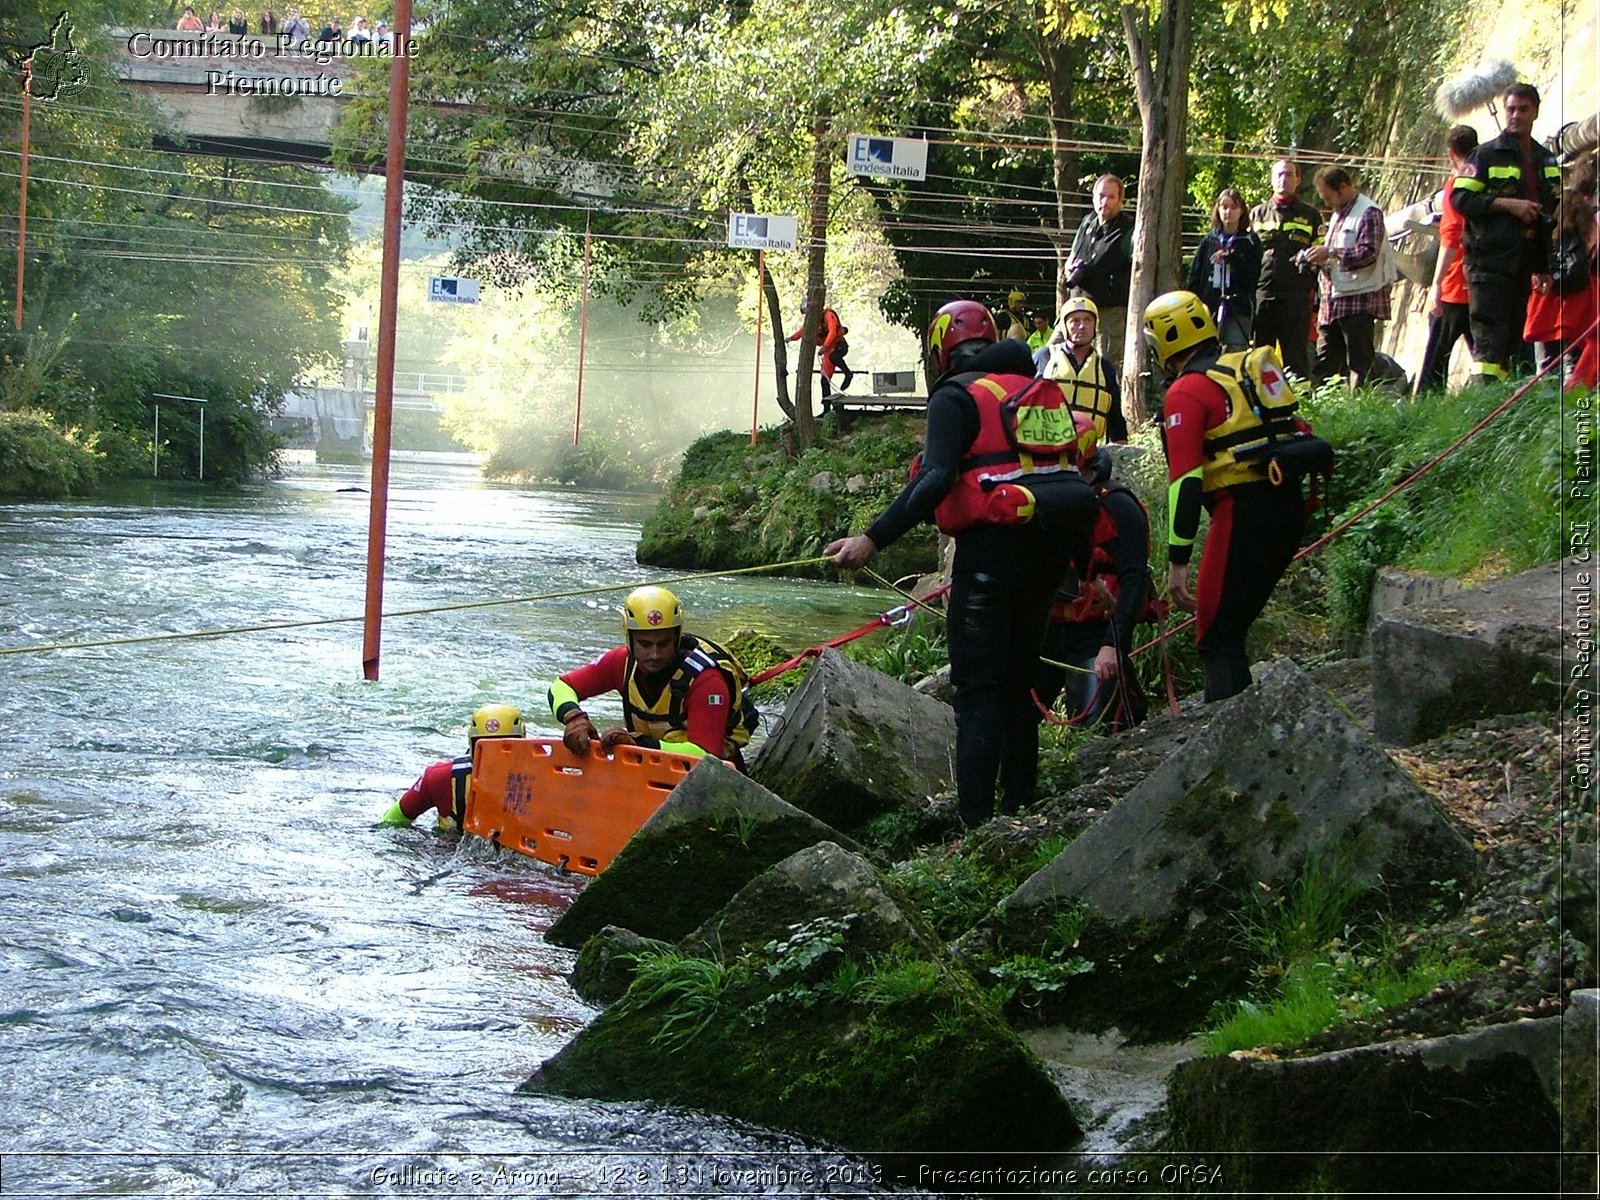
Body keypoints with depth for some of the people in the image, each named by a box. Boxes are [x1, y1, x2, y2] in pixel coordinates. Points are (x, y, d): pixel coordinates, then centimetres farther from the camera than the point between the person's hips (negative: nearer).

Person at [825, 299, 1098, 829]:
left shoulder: (957, 396, -5)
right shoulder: (1043, 391, 17)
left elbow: (934, 480, -18)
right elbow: (1073, 460, 17)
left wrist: (872, 540, -22)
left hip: (993, 544, -7)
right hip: (1049, 549, 7)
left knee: (978, 690, -6)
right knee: (1017, 684, 16)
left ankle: (975, 823, -11)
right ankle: (1019, 810, 19)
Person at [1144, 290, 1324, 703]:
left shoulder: (1186, 392, -6)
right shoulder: (1256, 367, 18)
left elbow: (1185, 479, -13)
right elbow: (1296, 433, 20)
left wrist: (1177, 562, -14)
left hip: (1244, 511, -8)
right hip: (1290, 509, 8)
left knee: (1216, 640, -3)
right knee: (1233, 627, 18)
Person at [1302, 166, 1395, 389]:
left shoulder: (1368, 213, -7)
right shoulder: (1339, 214, 22)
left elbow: (1368, 253, -18)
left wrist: (1330, 252, -17)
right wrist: (1319, 259, 9)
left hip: (1358, 300, -9)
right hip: (1333, 301, 9)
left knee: (1360, 363, -6)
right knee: (1324, 363, 9)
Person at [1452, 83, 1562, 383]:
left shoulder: (1548, 161, 17)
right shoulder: (1486, 155, 0)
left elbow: (1552, 213, 22)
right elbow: (1460, 198, -8)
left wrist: (1545, 266, 17)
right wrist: (1507, 204, -17)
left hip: (1527, 261, 6)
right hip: (1490, 257, -6)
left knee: (1515, 334, 6)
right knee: (1489, 335, -14)